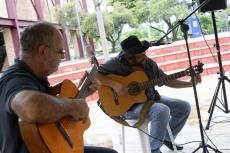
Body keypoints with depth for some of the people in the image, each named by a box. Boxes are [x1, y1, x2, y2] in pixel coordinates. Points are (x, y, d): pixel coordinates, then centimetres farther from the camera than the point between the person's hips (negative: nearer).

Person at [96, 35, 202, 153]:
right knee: (162, 110, -33)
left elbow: (167, 81, 7)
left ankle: (167, 138, 24)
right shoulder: (117, 63, -17)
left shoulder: (149, 63, 0)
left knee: (184, 107, 3)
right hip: (128, 106, -7)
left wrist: (190, 83, -3)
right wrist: (114, 84, -32)